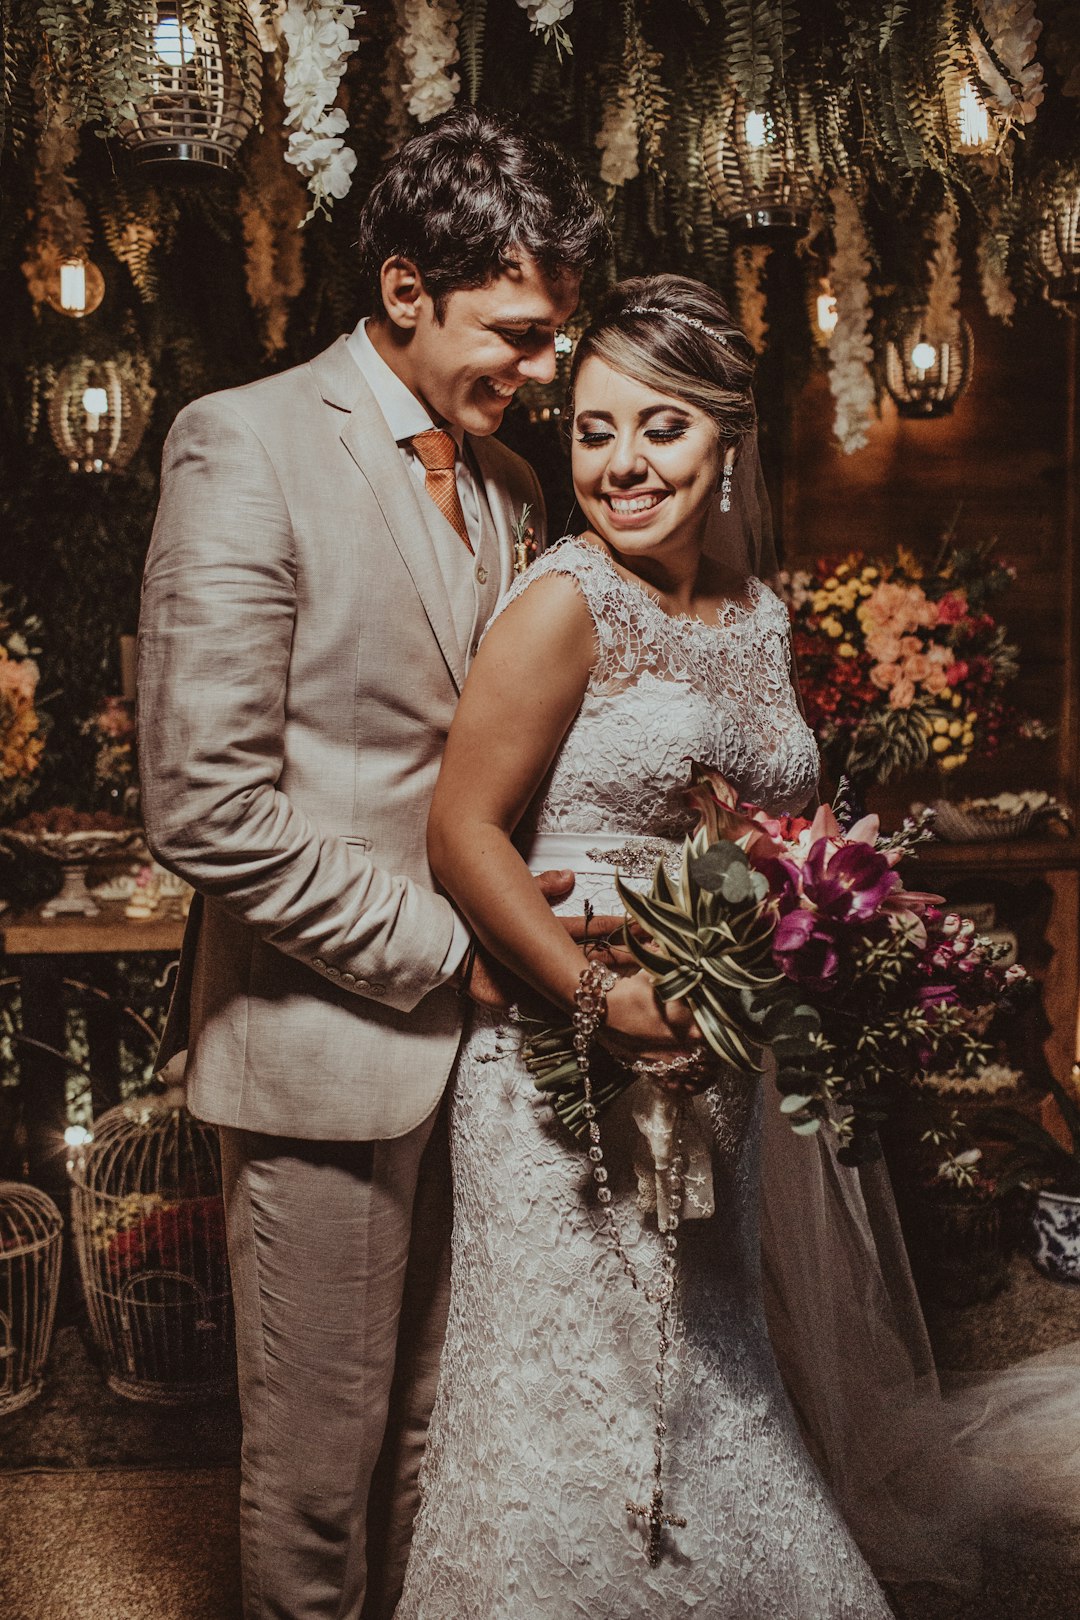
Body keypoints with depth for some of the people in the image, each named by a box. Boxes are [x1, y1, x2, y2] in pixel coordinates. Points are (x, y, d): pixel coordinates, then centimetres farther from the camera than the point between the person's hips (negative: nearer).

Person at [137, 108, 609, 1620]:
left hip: (475, 1036, 6)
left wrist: (525, 917, -2)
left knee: (431, 1437, 19)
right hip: (331, 1044, -6)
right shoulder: (248, 444, -11)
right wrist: (442, 947, -13)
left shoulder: (507, 482, 12)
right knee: (318, 1467, 10)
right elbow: (207, 809, -18)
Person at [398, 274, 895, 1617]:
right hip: (563, 1065, -6)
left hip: (709, 1068, 7)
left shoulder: (760, 615, 7)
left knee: (705, 1377, 20)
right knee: (569, 1396, 7)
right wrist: (601, 998, -21)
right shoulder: (566, 601, -13)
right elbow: (462, 830, -16)